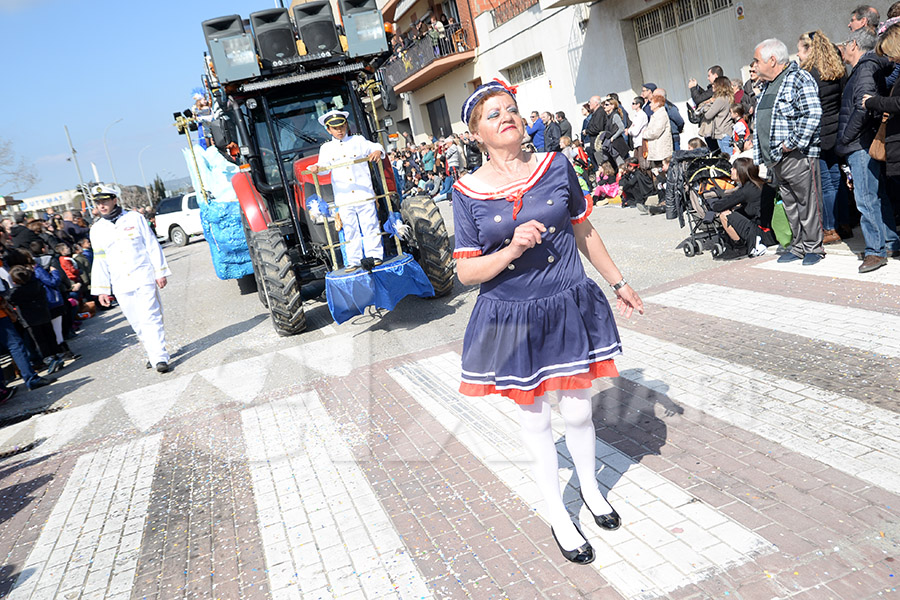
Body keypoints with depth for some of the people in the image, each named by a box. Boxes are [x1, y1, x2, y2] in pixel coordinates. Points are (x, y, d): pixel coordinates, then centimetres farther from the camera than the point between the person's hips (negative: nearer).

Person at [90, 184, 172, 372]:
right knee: (137, 323, 6)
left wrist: (160, 272, -2)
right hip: (120, 285, 3)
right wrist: (101, 290, 8)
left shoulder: (134, 218, 2)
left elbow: (152, 246, 3)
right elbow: (99, 262, 11)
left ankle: (160, 357, -7)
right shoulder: (97, 229, 9)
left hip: (144, 278, -3)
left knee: (150, 318, -9)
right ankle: (152, 353, 20)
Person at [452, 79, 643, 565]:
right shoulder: (468, 192, -8)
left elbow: (584, 232, 11)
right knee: (534, 418, 12)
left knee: (577, 409, 13)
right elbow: (466, 271, -8)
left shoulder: (556, 166, -1)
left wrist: (619, 283, 17)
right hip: (510, 319, -1)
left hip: (569, 306, 2)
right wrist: (511, 250, -25)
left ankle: (590, 488, 43)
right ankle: (556, 513, 33)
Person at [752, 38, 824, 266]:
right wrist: (763, 155, 16)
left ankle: (813, 247, 7)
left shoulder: (799, 78, -8)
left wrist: (793, 143, -20)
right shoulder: (767, 85, 19)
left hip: (797, 156, -8)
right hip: (775, 158, 8)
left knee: (806, 202, -2)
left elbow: (813, 113, -20)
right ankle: (799, 246, 20)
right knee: (790, 204, 12)